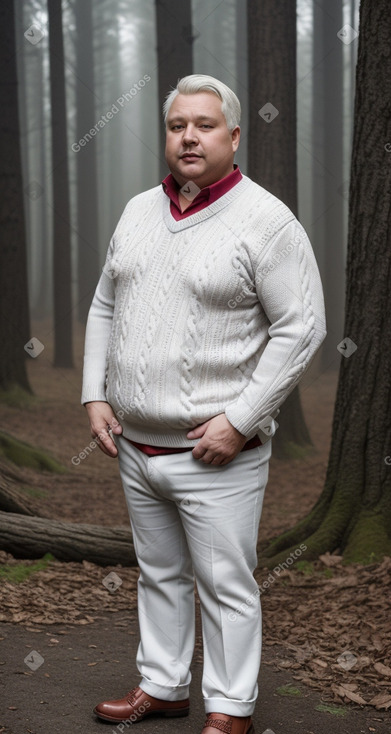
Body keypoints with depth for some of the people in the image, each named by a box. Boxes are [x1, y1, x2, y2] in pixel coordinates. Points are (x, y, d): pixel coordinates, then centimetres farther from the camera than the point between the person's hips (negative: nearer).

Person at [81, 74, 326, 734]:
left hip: (215, 455, -6)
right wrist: (95, 394, 6)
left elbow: (301, 328, -14)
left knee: (225, 584, 3)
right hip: (136, 446, 6)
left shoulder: (266, 220, -11)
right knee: (159, 574, 18)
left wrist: (239, 420, -17)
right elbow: (105, 307, 17)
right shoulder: (139, 211, 9)